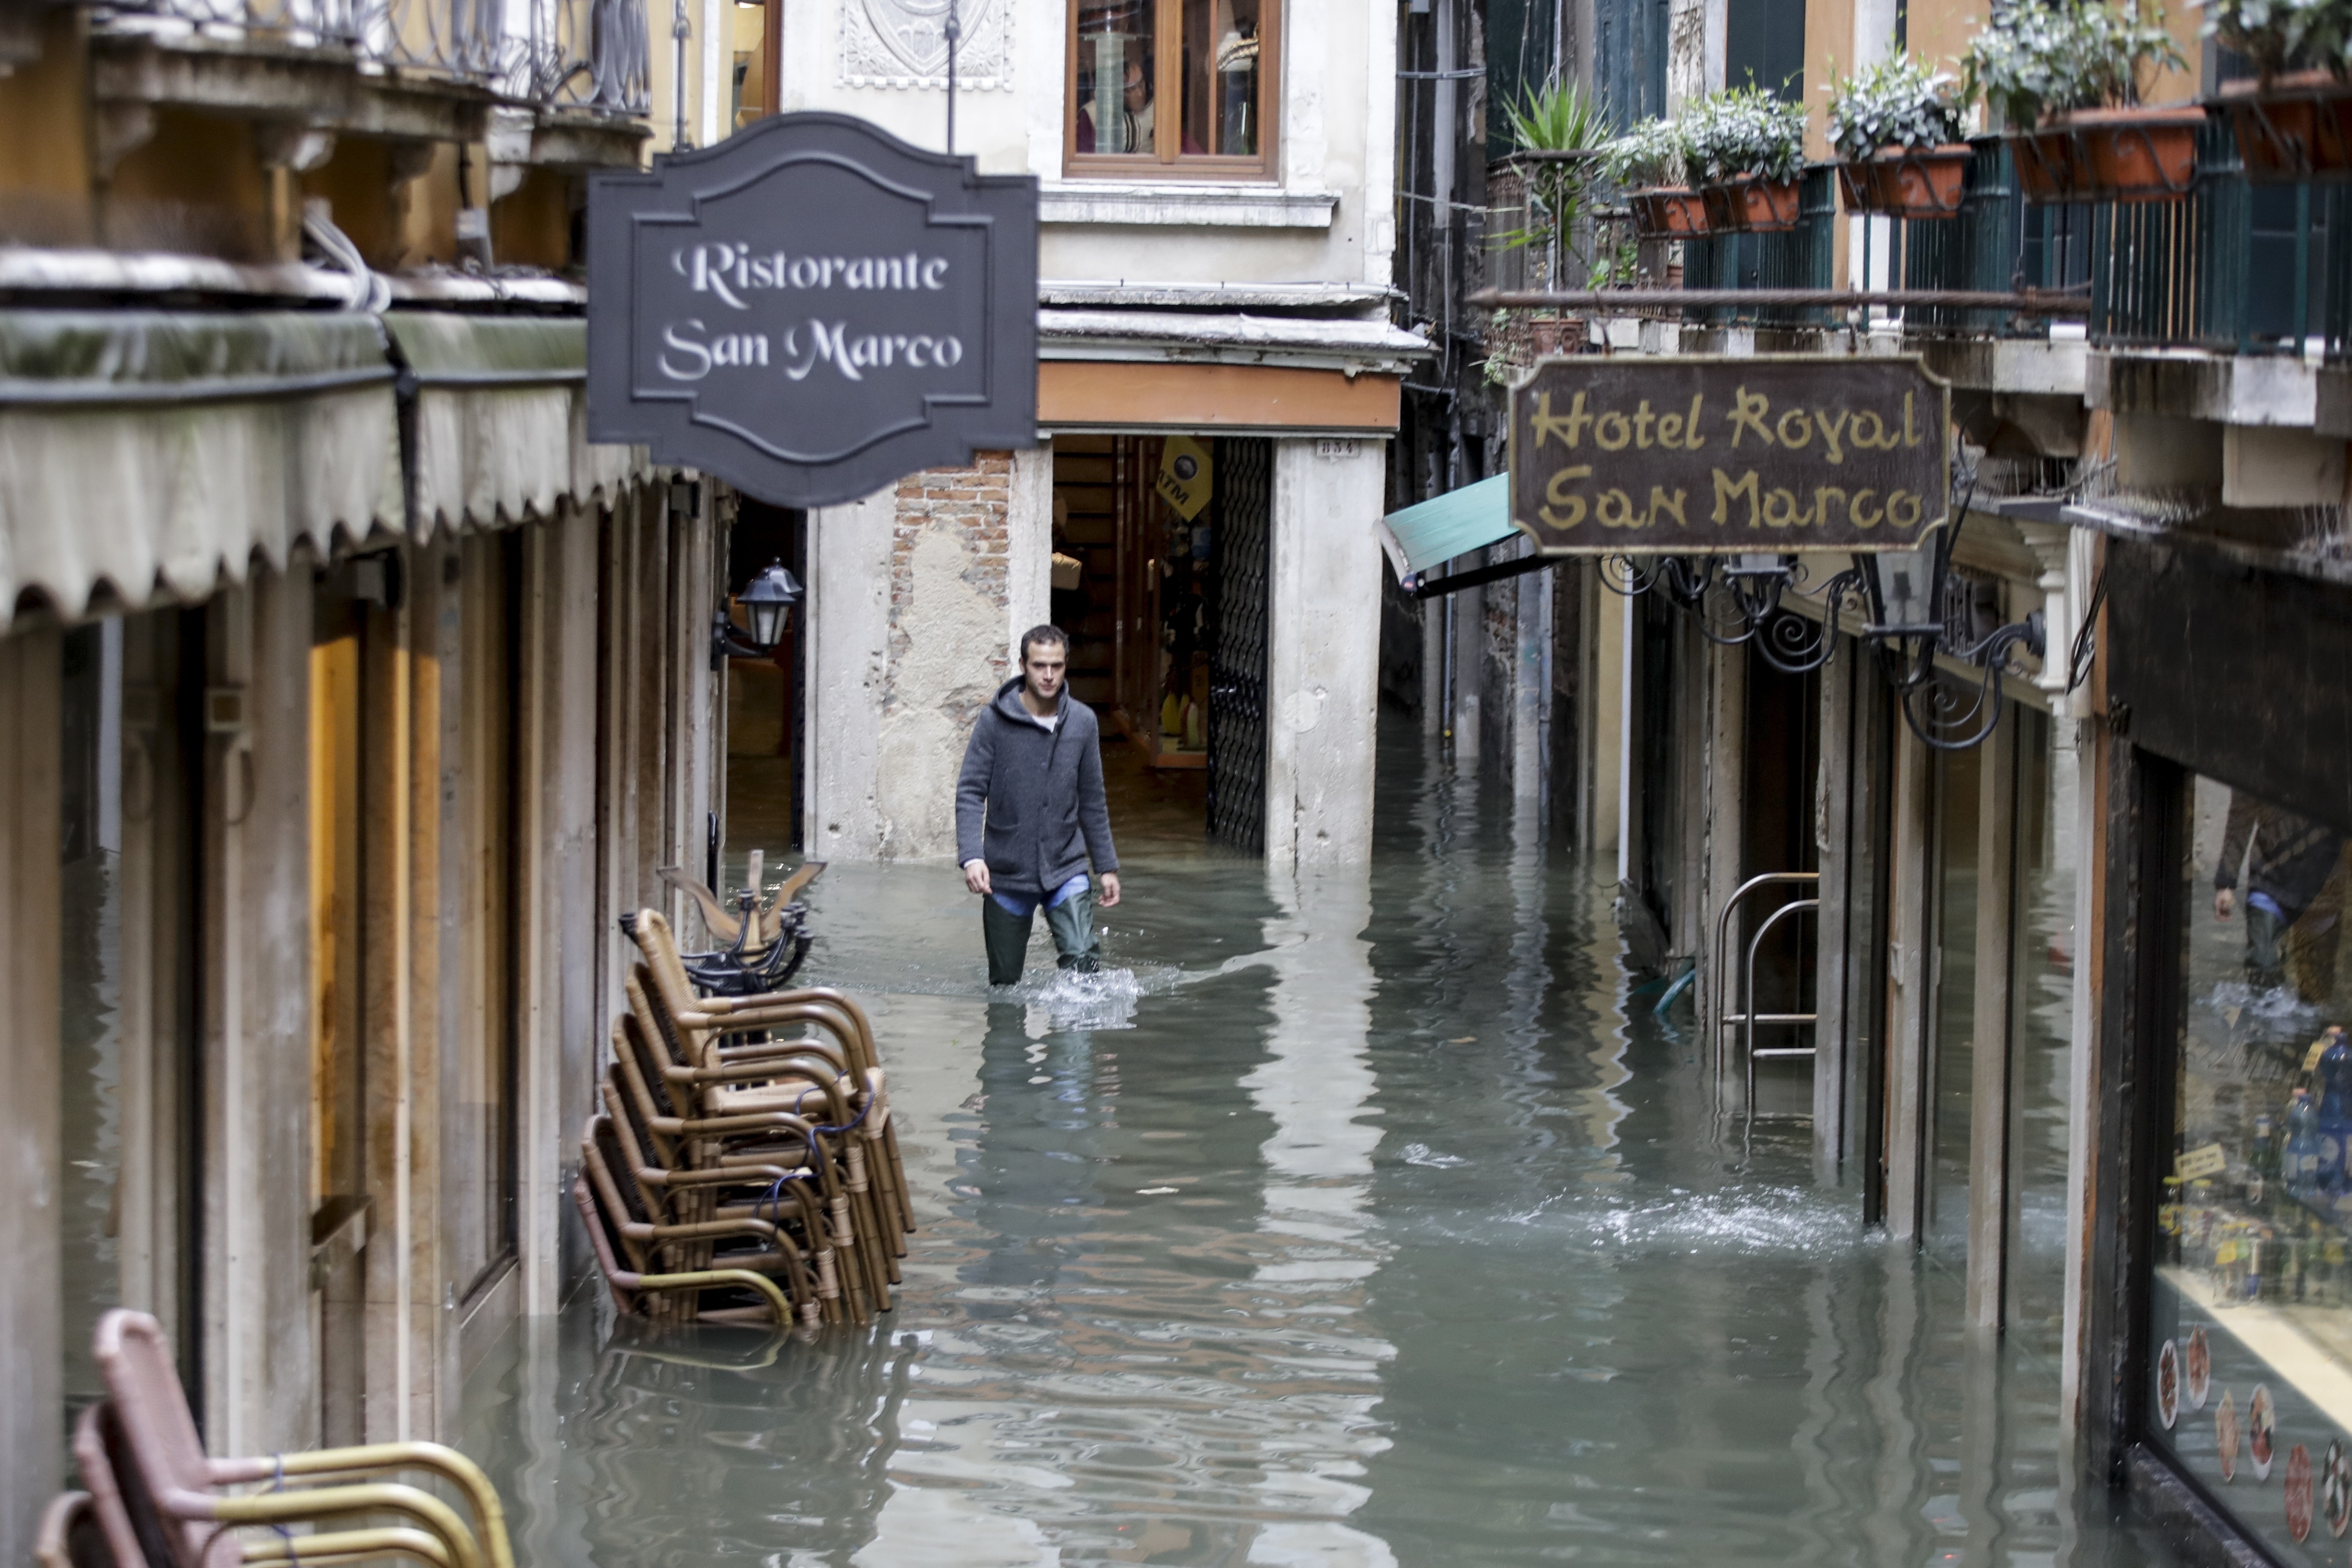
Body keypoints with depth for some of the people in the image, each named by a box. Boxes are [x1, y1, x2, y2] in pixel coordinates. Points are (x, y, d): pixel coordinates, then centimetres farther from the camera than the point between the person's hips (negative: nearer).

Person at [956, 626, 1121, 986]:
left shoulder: (1083, 723, 3)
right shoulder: (995, 721, -6)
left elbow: (1092, 802, 12)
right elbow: (970, 794, -7)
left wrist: (1107, 866, 13)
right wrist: (972, 857, -21)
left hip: (1066, 871, 1)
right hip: (1007, 876, -1)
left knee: (1083, 961, -20)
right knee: (1005, 983, 8)